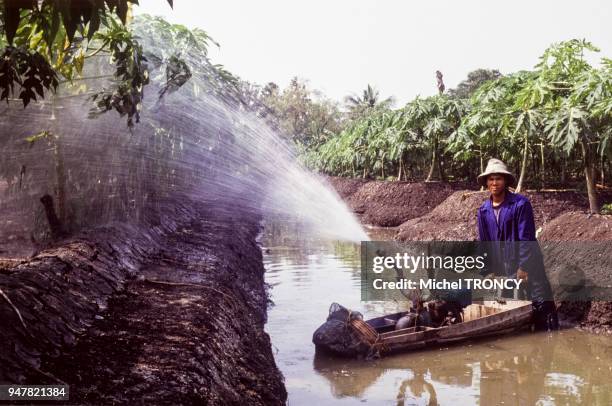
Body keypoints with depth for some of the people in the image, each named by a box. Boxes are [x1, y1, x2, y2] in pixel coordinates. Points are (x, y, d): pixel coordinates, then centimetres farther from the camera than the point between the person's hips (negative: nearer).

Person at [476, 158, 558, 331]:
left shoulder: (521, 204, -12)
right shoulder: (483, 210, 3)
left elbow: (526, 238, -14)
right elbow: (483, 243, 9)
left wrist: (523, 267, -16)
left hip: (527, 264, -5)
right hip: (501, 268, 5)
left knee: (541, 303, -5)